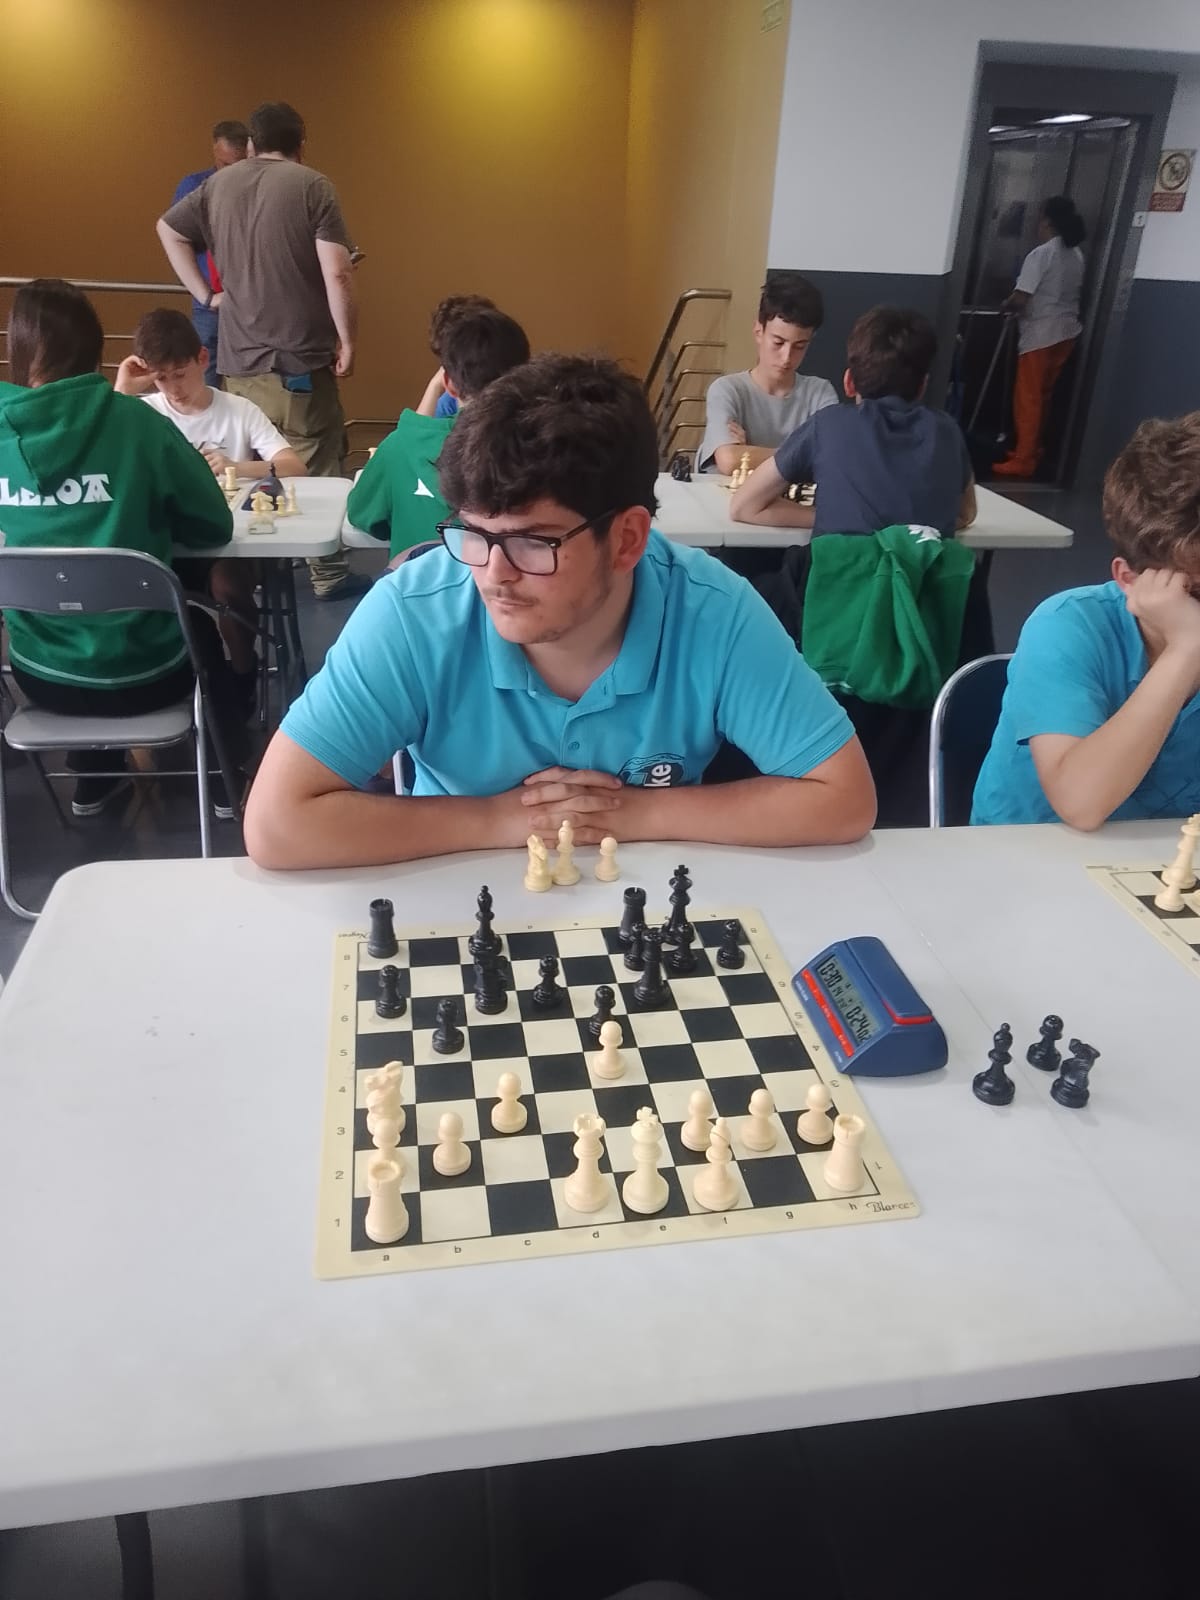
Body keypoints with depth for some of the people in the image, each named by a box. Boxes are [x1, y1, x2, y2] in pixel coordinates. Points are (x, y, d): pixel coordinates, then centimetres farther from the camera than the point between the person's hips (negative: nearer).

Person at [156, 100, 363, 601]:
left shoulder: (218, 184, 12)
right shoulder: (312, 186, -5)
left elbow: (168, 229, 23)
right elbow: (336, 273, -14)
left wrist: (204, 294, 19)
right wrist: (347, 340, -6)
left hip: (238, 358, 6)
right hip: (299, 357, -5)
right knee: (316, 468, 1)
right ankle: (328, 573, 5)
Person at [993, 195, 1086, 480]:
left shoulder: (1041, 254, -15)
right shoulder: (1076, 255, 9)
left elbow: (1020, 299, -19)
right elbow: (1077, 293, 18)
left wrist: (1006, 305, 1)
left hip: (1041, 335, -8)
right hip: (1067, 332, 8)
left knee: (1027, 399, -4)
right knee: (1042, 396, 16)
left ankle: (1023, 461, -5)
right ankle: (1032, 450, 24)